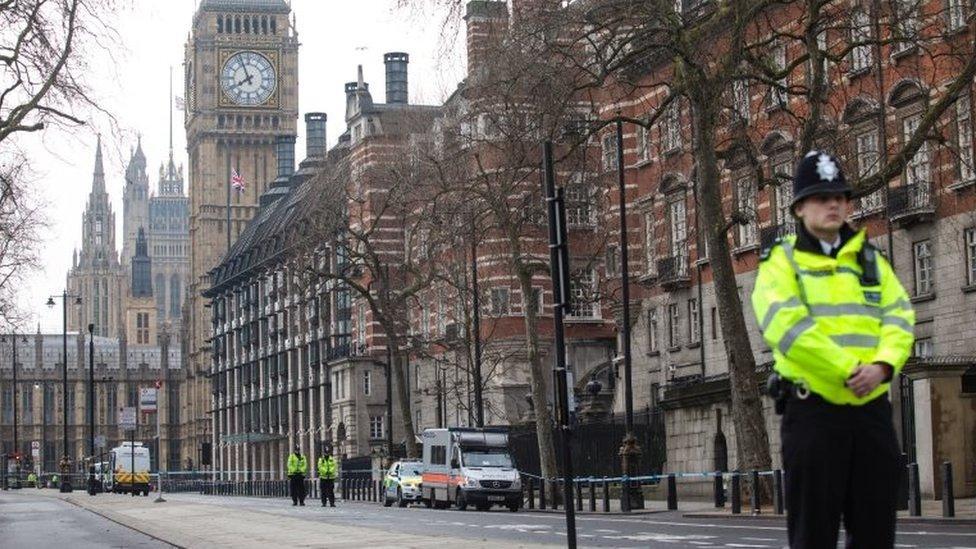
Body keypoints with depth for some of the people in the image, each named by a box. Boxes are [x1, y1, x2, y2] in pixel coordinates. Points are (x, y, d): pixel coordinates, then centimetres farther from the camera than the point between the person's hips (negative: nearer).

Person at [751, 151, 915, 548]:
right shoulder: (781, 262, 2)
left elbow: (899, 318, 5)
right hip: (812, 409, -4)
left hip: (872, 409, 4)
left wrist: (883, 365, -16)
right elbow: (784, 325, -14)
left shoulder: (871, 260, 17)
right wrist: (847, 371, -19)